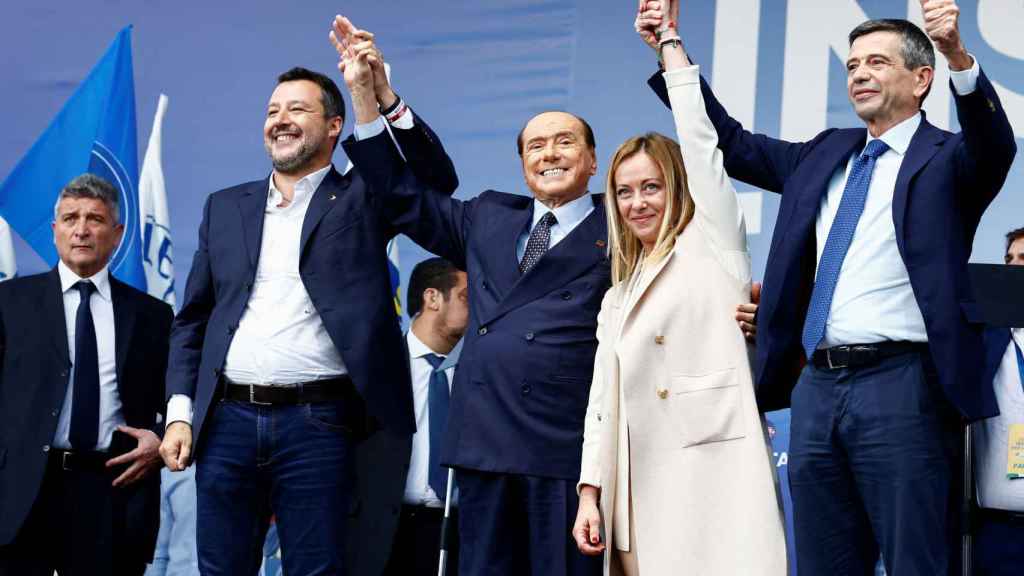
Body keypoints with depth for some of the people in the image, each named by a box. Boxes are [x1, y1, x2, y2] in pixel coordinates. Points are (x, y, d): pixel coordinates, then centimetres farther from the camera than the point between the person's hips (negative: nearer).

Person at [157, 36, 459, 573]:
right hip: (226, 420, 3)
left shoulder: (360, 197, 6)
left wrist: (382, 94, -22)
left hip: (317, 424, -3)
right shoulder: (226, 206, 15)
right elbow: (191, 320, 16)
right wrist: (179, 413, 5)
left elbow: (437, 179, -13)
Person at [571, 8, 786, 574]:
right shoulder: (618, 298, 24)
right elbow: (603, 400, 19)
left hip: (715, 466, -5)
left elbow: (700, 142, 3)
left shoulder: (714, 245, 10)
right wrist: (590, 493, 9)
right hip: (640, 482, 6)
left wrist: (671, 40, 9)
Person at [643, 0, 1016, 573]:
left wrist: (960, 58, -37)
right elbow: (733, 144, 25)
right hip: (818, 386, 6)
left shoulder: (946, 158, 1)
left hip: (903, 388, -6)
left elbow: (995, 146, -20)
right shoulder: (826, 155, 19)